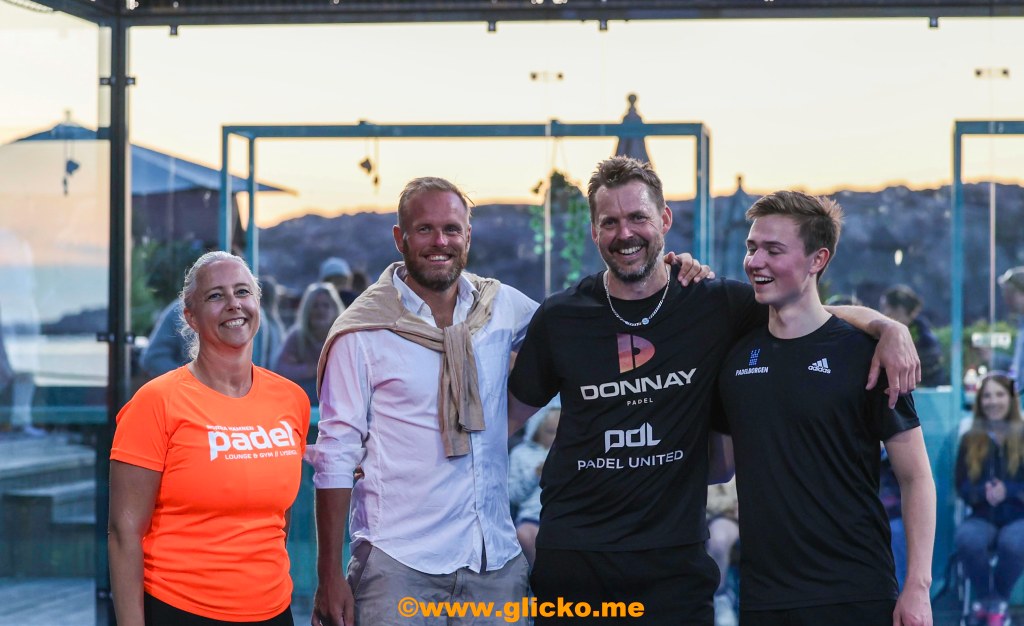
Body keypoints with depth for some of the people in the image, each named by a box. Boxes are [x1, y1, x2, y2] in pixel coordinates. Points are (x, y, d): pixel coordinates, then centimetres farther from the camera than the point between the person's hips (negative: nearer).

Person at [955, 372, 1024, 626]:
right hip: (983, 517, 1)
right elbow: (962, 486, 5)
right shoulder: (970, 440, 9)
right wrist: (983, 492, -17)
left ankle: (997, 601, -10)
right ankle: (989, 600, -12)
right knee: (966, 539, -35)